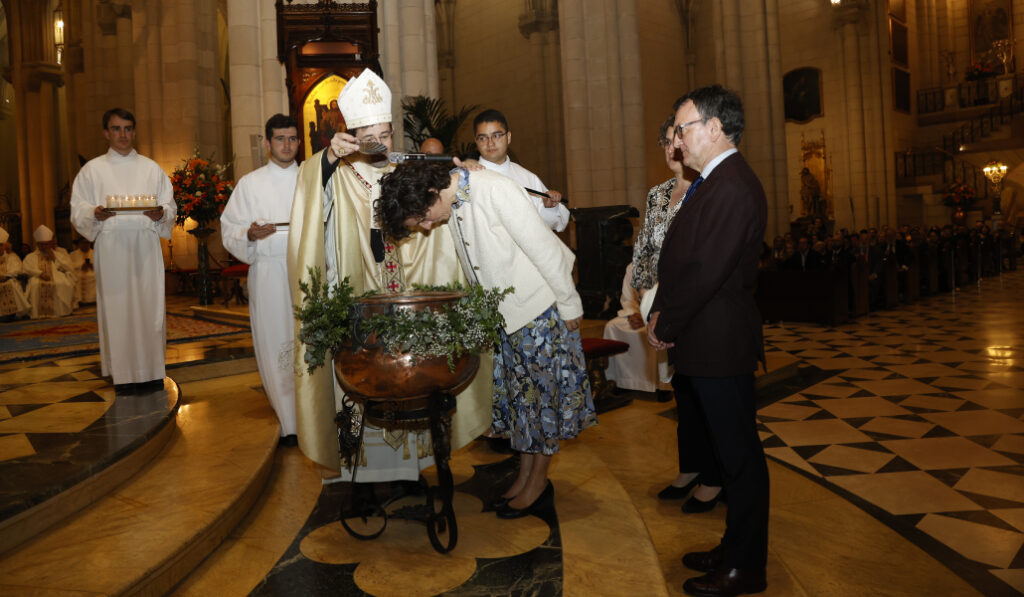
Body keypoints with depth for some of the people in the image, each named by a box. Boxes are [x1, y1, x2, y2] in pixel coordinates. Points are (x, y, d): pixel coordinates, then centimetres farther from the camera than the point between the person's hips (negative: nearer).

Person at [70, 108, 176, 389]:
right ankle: (123, 372, 5)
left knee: (150, 303, -3)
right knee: (117, 305, -2)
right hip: (110, 247, 0)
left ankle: (152, 369, 4)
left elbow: (170, 206, 9)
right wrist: (95, 214, -16)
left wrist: (160, 213, -14)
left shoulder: (151, 168, 15)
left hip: (146, 245, 1)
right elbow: (78, 210, 6)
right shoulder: (92, 169, 12)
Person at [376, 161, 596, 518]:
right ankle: (524, 476, 27)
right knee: (517, 392, 13)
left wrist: (569, 304, -15)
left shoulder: (495, 190, -24)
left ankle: (539, 482, 18)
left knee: (541, 389, 4)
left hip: (540, 306, -7)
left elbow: (544, 247, -22)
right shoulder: (455, 204, 0)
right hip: (504, 314, 8)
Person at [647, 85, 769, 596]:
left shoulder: (733, 186, -18)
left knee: (739, 457, 5)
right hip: (699, 346, 10)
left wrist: (666, 327, -12)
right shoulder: (708, 183, 15)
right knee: (719, 452, 20)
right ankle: (735, 549, 37)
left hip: (719, 347, -10)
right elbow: (678, 257, 13)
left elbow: (705, 270, -23)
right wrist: (659, 314, 3)